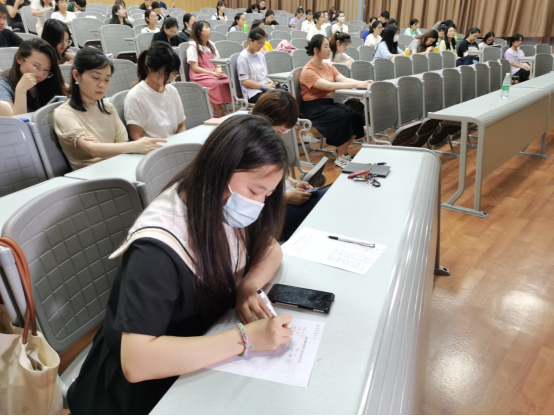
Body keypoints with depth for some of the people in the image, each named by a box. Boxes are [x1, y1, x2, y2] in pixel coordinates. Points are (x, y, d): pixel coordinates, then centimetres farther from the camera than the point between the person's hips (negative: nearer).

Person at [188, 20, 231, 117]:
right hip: (200, 76, -6)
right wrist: (212, 73, -17)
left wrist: (218, 70, -6)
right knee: (216, 84, -36)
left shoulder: (211, 45, 21)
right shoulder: (193, 47, 0)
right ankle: (219, 113, -31)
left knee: (230, 81, -25)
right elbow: (195, 68, -7)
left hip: (215, 74, 6)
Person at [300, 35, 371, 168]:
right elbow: (329, 86, -25)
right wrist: (356, 84, -29)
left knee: (356, 116, -15)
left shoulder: (328, 66, 12)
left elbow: (344, 79, 0)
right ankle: (340, 157, -12)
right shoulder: (308, 71, -13)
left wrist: (361, 83, -20)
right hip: (313, 107, -7)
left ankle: (342, 151, 3)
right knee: (343, 117, -28)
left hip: (329, 103, 7)